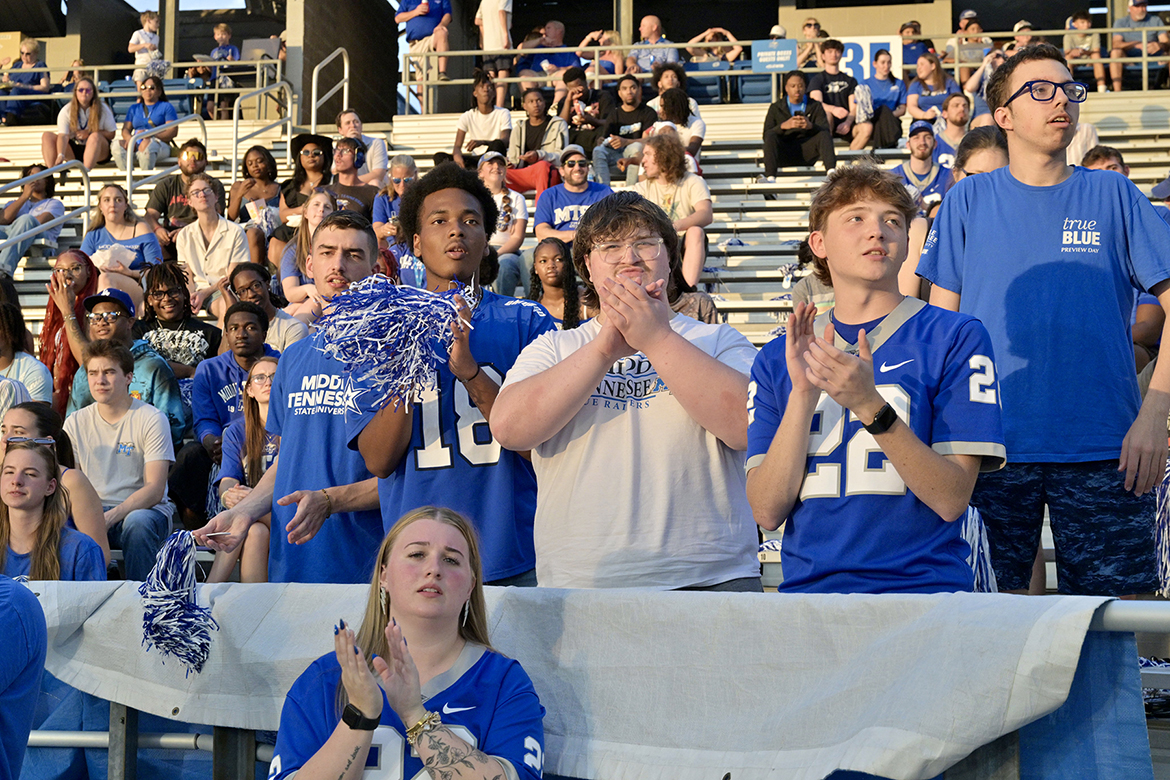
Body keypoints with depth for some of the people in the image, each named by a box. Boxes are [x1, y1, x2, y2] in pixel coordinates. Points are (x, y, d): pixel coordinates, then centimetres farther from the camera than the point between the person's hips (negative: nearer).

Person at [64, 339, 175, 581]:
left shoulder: (151, 420, -4)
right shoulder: (76, 422, 9)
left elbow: (155, 489, -12)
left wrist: (112, 516, -28)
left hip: (145, 508, -3)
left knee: (138, 522, -37)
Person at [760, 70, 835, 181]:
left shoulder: (815, 107, 11)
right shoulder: (775, 108, 8)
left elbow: (825, 130, -5)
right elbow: (766, 135, -5)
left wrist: (810, 126, -28)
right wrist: (784, 126, -25)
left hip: (806, 153, 1)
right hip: (783, 153, -1)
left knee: (824, 135, -23)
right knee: (771, 136, -28)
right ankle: (770, 177, -44)